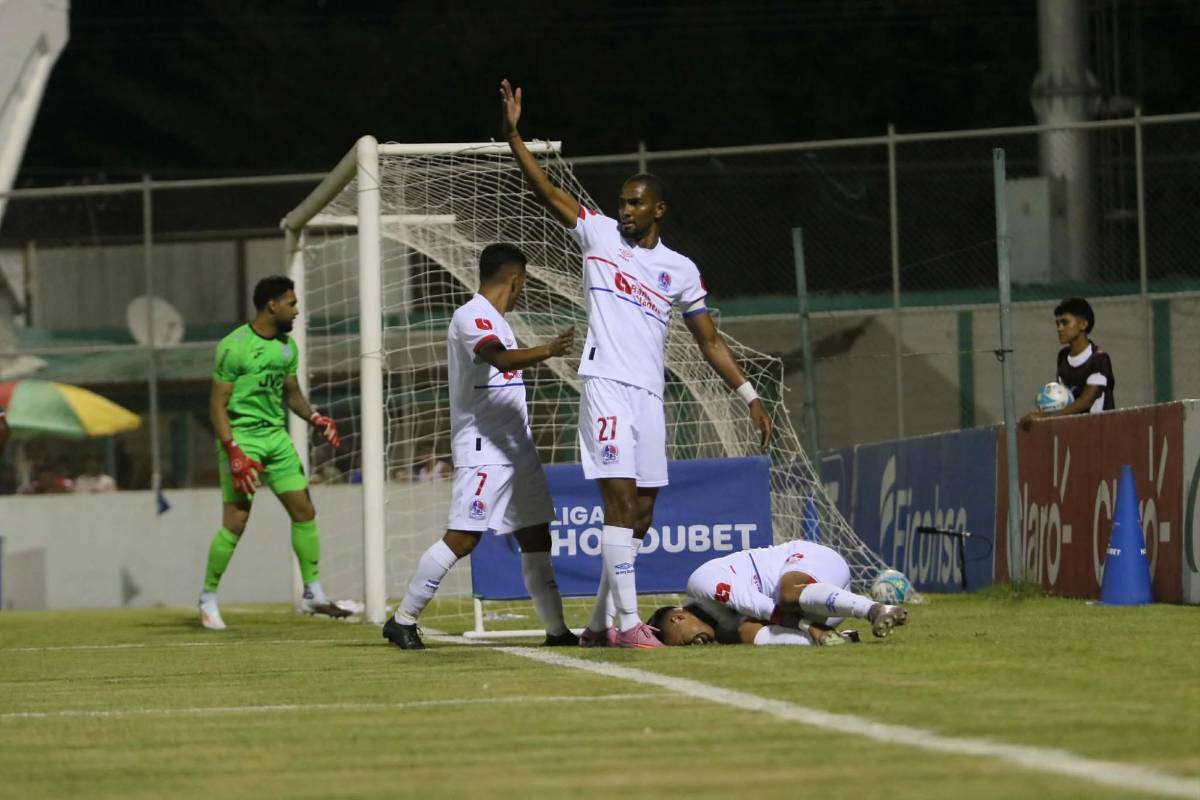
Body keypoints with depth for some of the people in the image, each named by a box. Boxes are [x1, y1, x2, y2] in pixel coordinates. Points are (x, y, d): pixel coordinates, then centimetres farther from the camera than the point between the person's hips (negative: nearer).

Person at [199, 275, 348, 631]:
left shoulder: (286, 346, 10)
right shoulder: (235, 347, -14)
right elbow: (218, 404, -14)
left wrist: (315, 418, 3)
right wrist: (233, 452, -21)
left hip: (276, 436, 7)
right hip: (242, 437, -7)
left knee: (304, 511, 3)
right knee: (235, 524, -7)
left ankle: (313, 594, 12)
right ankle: (208, 598, 7)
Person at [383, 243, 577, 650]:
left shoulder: (495, 322, 18)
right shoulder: (471, 317, -13)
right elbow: (501, 359, -31)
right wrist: (547, 351, -48)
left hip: (515, 449, 10)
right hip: (482, 451, -10)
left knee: (535, 536, 9)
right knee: (462, 538, -14)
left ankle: (557, 630, 12)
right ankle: (402, 620, -8)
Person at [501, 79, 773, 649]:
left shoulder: (680, 270, 13)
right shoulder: (599, 234, 7)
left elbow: (710, 342, 15)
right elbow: (544, 190, -1)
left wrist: (749, 397, 8)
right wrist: (513, 135, -12)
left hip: (650, 397, 5)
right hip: (606, 387, -5)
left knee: (640, 516, 6)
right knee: (621, 501, -14)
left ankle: (599, 624, 15)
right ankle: (627, 623, -18)